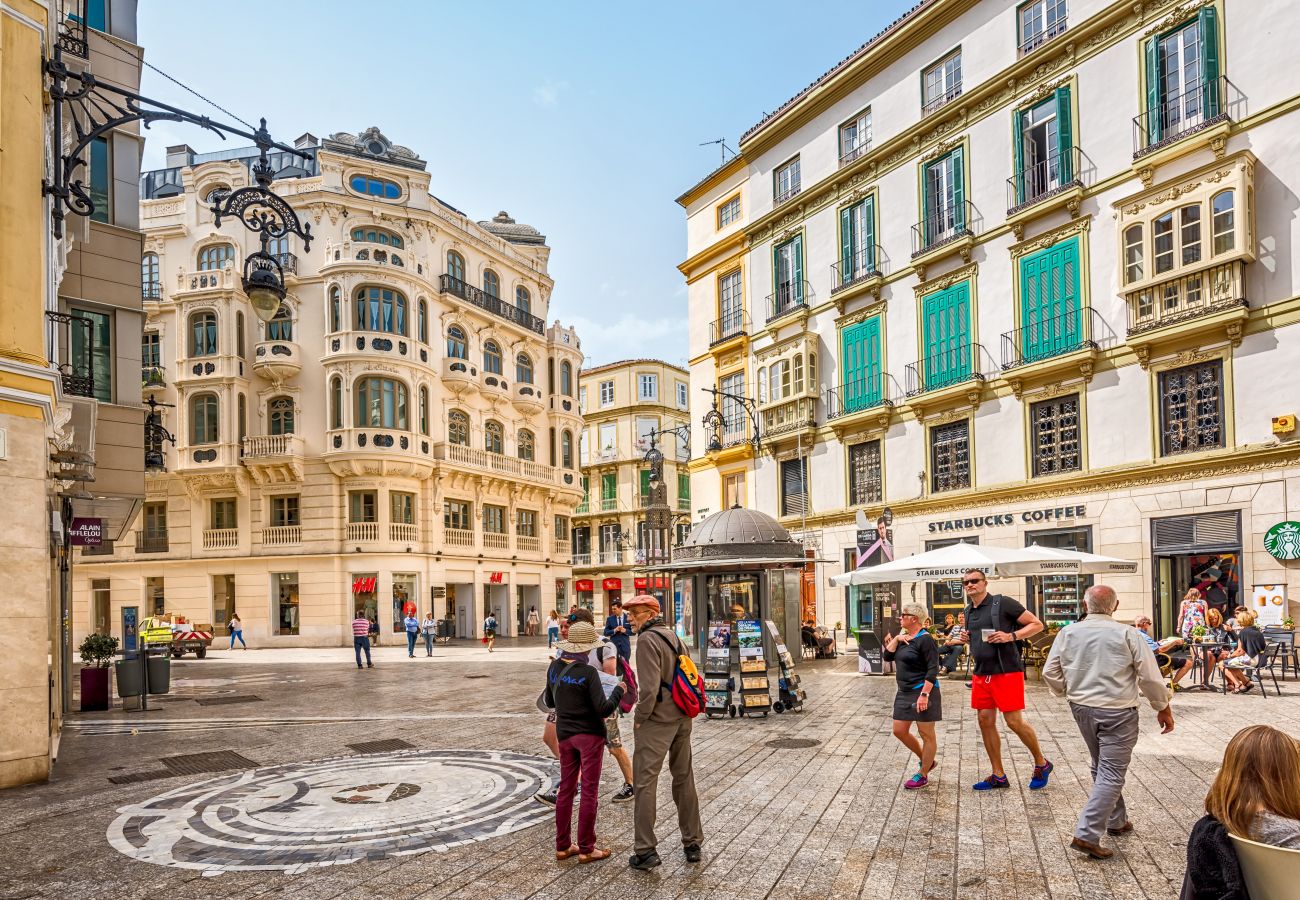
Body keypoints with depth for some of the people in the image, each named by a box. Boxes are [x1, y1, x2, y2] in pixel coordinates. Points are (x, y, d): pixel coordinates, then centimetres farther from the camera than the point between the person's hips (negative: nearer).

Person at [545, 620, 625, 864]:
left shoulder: (554, 667, 0)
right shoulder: (588, 672, -20)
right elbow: (604, 709, -21)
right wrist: (618, 691, -5)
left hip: (565, 734, 6)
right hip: (590, 735, -6)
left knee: (566, 789, 13)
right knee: (589, 792, 4)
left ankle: (563, 846, 20)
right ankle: (586, 849, 10)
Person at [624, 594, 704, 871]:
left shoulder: (647, 639, -15)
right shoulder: (673, 636, 11)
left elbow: (649, 685, -22)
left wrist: (641, 717, -10)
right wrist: (684, 708, 16)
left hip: (657, 721, -8)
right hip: (682, 718, 8)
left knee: (645, 782, -1)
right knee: (684, 778, 16)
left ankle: (645, 850, 1)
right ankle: (693, 843, 23)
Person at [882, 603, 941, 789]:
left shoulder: (925, 639, -14)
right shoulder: (903, 637, 12)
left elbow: (933, 669, -18)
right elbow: (886, 657, 7)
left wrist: (924, 694, -23)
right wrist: (896, 639, -5)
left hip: (922, 691, -9)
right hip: (904, 692, 9)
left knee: (926, 734, 3)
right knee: (899, 731, 11)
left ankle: (923, 775, 13)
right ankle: (926, 760, 30)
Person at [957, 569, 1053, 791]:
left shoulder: (1002, 603, -8)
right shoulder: (969, 612, 13)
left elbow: (1037, 624, -7)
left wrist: (1011, 636, -20)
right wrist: (967, 640, 5)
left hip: (1006, 672, -7)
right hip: (981, 674, 7)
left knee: (1014, 721, -5)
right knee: (986, 721, 6)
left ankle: (1041, 764, 19)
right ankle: (998, 776, 16)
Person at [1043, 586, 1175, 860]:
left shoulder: (1068, 633, -2)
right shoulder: (1128, 634, -11)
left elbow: (1050, 674, 1)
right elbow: (1150, 676, -7)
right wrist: (1163, 708, 8)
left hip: (1082, 708, 4)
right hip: (1117, 711, -4)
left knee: (1102, 766, 23)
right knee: (1111, 773, -1)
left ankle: (1116, 821, 36)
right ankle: (1087, 835, -9)